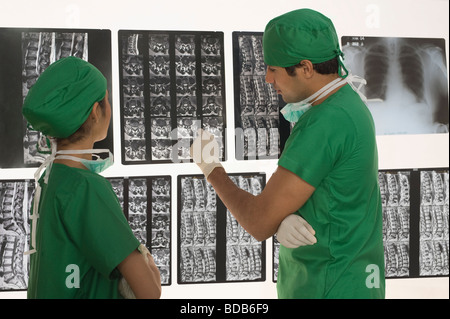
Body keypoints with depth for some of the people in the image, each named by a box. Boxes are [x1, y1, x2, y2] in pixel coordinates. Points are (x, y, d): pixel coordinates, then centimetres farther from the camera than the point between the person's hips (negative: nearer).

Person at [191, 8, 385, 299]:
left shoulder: (324, 124, -24)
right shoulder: (348, 102, 6)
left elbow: (260, 223, -21)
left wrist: (213, 171, -6)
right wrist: (283, 221, -15)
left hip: (330, 288, -9)